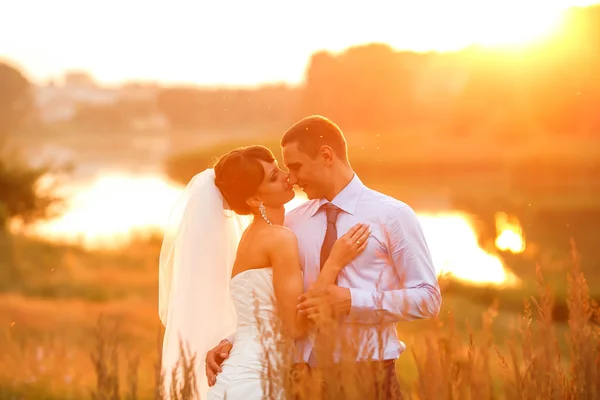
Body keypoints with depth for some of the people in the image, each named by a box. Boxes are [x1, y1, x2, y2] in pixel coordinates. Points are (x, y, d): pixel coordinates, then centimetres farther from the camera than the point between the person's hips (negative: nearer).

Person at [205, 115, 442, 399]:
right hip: (308, 377, 3)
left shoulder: (393, 216, -5)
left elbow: (428, 298, -8)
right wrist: (231, 342, -3)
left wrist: (351, 301, -17)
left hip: (370, 377, -3)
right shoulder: (292, 223, 5)